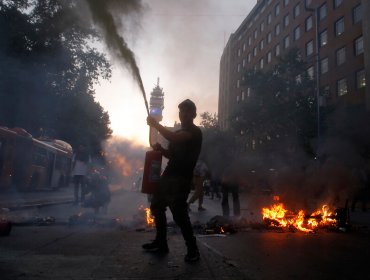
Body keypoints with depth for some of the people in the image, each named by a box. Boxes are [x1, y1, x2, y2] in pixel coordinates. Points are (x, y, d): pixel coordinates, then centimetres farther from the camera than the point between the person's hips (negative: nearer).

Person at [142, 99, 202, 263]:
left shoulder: (195, 132, -8)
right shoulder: (179, 133, 21)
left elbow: (173, 139, -26)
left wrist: (155, 124, -17)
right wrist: (160, 148, 2)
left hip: (181, 179, -9)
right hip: (168, 176, 9)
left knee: (179, 213, -14)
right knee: (156, 206, 12)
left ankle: (193, 250, 0)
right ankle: (161, 243, 25)